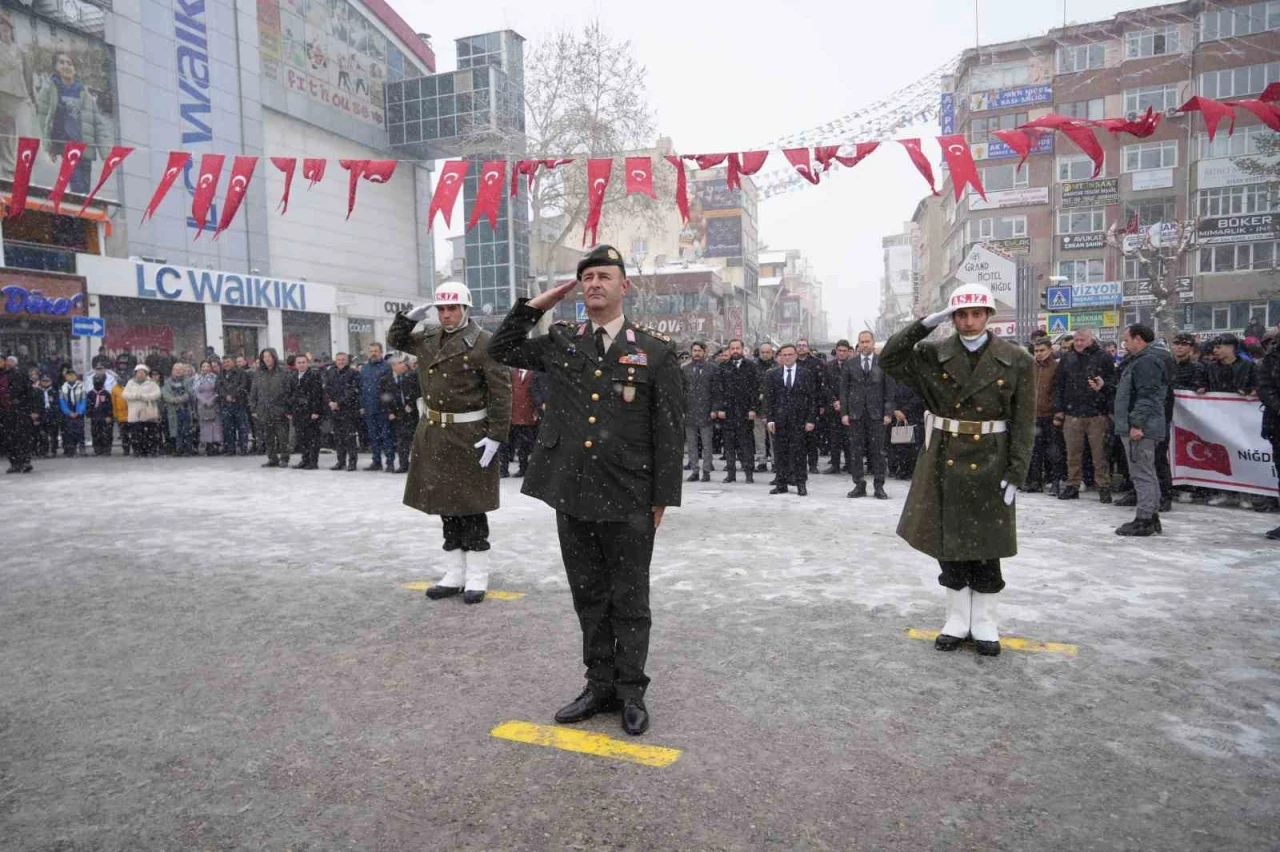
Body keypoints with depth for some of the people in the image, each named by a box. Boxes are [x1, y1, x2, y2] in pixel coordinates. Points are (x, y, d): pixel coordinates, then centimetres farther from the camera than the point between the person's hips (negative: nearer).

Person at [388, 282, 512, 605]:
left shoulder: (484, 342, -12)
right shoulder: (428, 339, 10)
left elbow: (501, 392, -15)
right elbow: (395, 340, 26)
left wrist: (496, 436, -20)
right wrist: (409, 318, 6)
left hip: (469, 437, -7)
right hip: (434, 435, 7)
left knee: (471, 507, 1)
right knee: (446, 506, 12)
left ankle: (477, 578, 13)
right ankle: (454, 575, 23)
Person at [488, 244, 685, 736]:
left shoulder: (655, 352, -2)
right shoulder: (560, 343, 8)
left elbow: (669, 431, -2)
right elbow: (502, 350, 18)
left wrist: (662, 498, -5)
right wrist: (538, 305, 8)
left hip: (628, 501, -3)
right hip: (571, 496, 4)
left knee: (629, 600, 8)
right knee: (589, 597, 15)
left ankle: (631, 691, 23)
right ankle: (600, 686, 29)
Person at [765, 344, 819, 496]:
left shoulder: (807, 374, 4)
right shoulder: (771, 374, 8)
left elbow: (813, 398, 2)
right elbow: (768, 399, 6)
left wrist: (811, 419, -5)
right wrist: (770, 419, -2)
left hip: (799, 420, -2)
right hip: (779, 420, 2)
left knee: (799, 453, -3)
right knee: (780, 453, 4)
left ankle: (801, 484, 6)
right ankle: (782, 484, 12)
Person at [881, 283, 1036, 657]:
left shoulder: (1016, 360, -3)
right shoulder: (934, 356, 1)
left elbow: (1024, 424, -3)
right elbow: (890, 359, -10)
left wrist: (1015, 474, -8)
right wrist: (924, 324, -17)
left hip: (989, 466, -1)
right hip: (944, 464, 2)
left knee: (986, 548, 8)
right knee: (948, 544, 9)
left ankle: (984, 623, 23)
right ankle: (957, 620, 24)